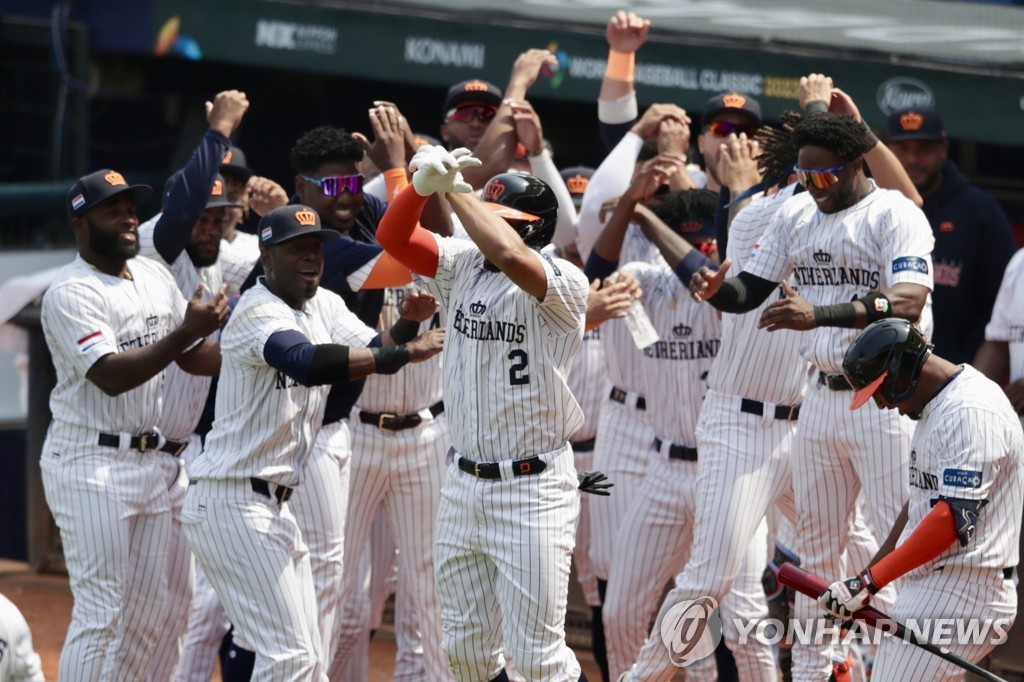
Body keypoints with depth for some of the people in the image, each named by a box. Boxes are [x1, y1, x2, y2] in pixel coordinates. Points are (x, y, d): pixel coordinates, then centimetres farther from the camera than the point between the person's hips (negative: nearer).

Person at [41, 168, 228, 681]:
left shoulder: (154, 275, 11)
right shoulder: (71, 293, -13)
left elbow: (194, 355, 14)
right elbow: (112, 376, -24)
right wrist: (184, 332, -30)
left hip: (153, 461, 8)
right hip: (92, 467, -8)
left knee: (146, 614, 9)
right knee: (99, 612, -9)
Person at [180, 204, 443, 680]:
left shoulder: (325, 306, 12)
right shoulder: (259, 311, -17)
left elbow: (376, 352, 2)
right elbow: (309, 364, -37)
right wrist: (405, 352, -36)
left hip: (273, 506, 10)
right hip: (232, 503, -10)